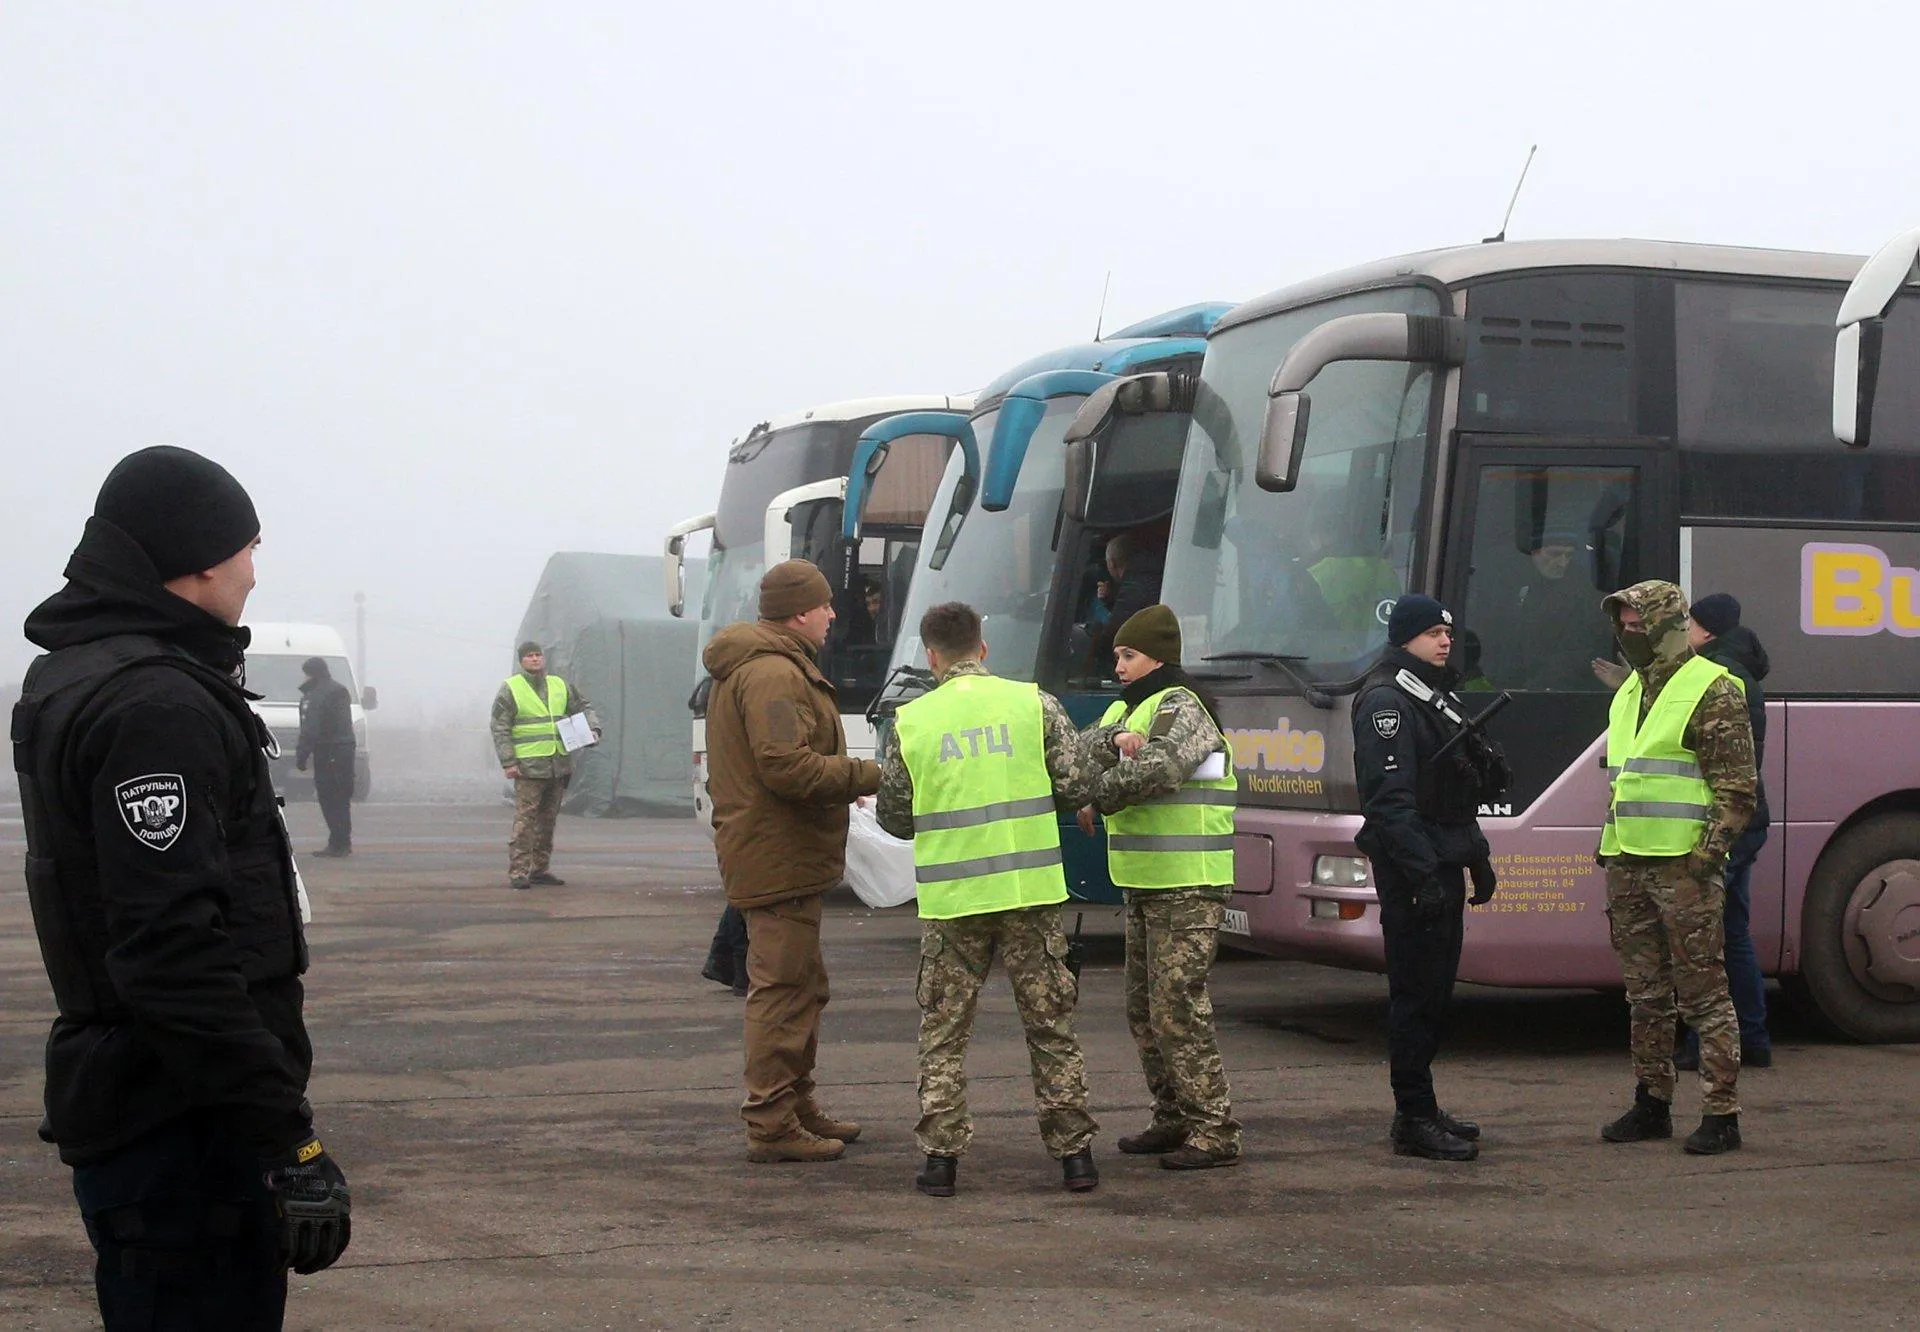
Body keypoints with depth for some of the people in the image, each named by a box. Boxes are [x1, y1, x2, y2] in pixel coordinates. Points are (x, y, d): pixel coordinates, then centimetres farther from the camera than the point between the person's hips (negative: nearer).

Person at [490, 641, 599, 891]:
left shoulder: (560, 685, 13)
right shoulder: (510, 689, -1)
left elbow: (583, 708, 22)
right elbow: (500, 728, -5)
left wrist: (593, 729, 2)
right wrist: (508, 762, -13)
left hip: (559, 765, 6)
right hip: (529, 767, -6)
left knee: (548, 819, 11)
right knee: (525, 820, -11)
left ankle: (539, 869, 19)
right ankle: (517, 872, -11)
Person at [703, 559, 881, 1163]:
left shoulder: (764, 667, 19)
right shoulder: (773, 673, -18)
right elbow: (786, 766, -26)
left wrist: (845, 779, 13)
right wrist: (869, 775, -20)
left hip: (777, 856, 11)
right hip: (778, 857, -11)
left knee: (801, 987, 19)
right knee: (783, 987, -8)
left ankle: (797, 1107, 29)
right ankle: (772, 1124, -4)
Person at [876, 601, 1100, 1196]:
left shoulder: (910, 722, 0)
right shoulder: (1034, 704, 0)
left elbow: (894, 818, 5)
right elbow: (1075, 788, 0)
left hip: (950, 899, 0)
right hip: (1030, 889, 0)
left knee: (943, 1032, 10)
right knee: (1050, 1025, 10)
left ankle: (941, 1154, 7)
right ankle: (1073, 1152, 12)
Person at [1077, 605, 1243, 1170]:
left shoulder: (1180, 708, -11)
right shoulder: (1127, 708, 17)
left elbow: (1154, 768, -28)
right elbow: (1081, 749, 1)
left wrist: (1095, 801, -15)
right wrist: (1116, 740, -20)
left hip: (1188, 889, -10)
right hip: (1144, 886, 10)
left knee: (1177, 1008, -12)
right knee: (1144, 1010, 15)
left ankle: (1215, 1130, -7)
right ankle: (1174, 1118, 25)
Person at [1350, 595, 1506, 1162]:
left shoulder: (1437, 694, 19)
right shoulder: (1386, 700, -13)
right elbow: (1390, 797, -20)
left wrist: (1476, 855, 22)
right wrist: (1422, 873, -24)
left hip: (1442, 863, 10)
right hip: (1410, 867, -10)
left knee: (1437, 988, 13)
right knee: (1416, 991, -7)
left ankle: (1421, 1109, 21)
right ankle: (1414, 1120, -4)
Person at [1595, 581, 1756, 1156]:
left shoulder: (1713, 691, -7)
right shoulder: (1630, 693, 18)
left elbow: (1738, 787, -11)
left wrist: (1709, 854, -17)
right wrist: (1609, 848, 20)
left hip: (1683, 865, -8)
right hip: (1628, 866, 8)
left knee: (1702, 992, -5)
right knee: (1646, 994, 13)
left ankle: (1721, 1114, -1)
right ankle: (1652, 1104, 21)